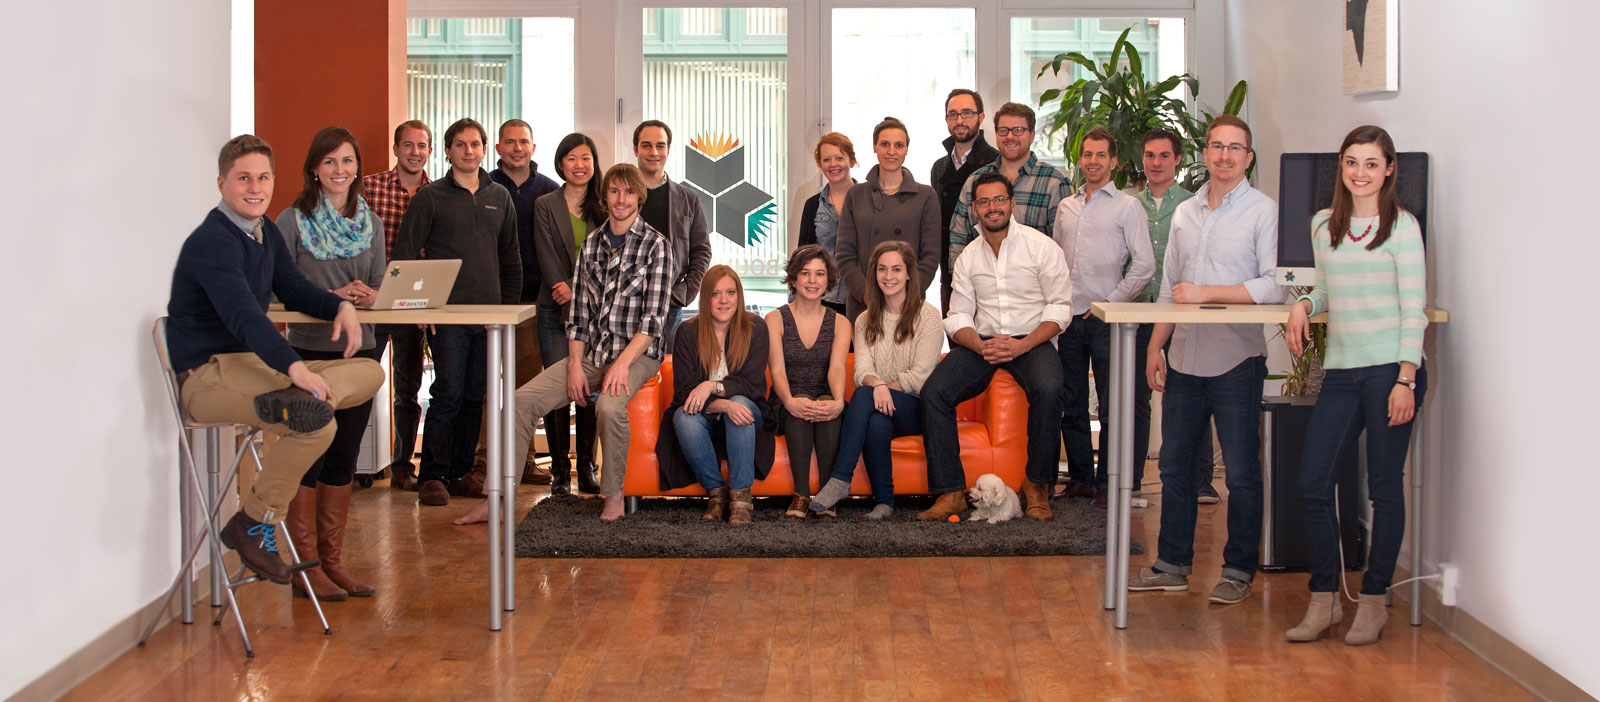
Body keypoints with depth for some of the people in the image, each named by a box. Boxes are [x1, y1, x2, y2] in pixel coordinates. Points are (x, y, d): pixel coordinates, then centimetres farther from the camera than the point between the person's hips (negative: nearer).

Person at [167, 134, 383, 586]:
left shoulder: (266, 233, 13)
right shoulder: (212, 242, -16)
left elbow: (293, 289, 24)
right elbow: (243, 315, -30)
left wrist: (340, 306, 1)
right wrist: (295, 369, -43)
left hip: (254, 365, 9)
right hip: (209, 375, -9)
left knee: (370, 374, -2)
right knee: (317, 422, -31)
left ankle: (286, 402, -23)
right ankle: (254, 523, -16)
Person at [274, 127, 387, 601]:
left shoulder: (370, 224, 11)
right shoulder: (292, 222, -4)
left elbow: (379, 286, 11)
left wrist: (369, 296, -12)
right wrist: (333, 297, -22)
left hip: (360, 350, 5)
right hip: (309, 352, -5)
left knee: (344, 459, 9)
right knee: (310, 457, -3)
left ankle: (333, 560, 18)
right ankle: (307, 566, 6)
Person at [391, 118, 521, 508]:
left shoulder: (499, 197, 14)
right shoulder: (430, 197, 1)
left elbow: (510, 258, 19)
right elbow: (404, 253, 0)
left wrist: (509, 304, 12)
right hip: (447, 314, -4)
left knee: (474, 396, 7)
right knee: (448, 393, -9)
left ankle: (461, 472, 15)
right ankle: (433, 476, -1)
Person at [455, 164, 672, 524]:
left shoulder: (656, 245, -3)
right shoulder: (592, 243, 12)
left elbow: (653, 318, -10)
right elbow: (579, 312, 10)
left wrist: (622, 363, -21)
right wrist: (575, 366, -4)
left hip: (637, 354, -5)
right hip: (590, 354, 5)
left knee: (609, 405, -35)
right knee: (522, 400, -12)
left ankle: (614, 495, -13)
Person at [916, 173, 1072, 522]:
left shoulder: (1041, 246, 0)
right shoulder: (968, 258, 13)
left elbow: (1060, 307, -4)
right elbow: (958, 317, 10)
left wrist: (1021, 345, -18)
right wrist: (981, 345, -13)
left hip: (1031, 340, -3)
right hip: (981, 341, 4)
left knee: (1048, 389, -35)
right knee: (933, 392, -21)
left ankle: (1037, 485, -16)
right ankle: (950, 492, -17)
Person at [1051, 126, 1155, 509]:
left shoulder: (1127, 206, 0)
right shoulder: (1065, 207, 15)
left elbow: (1144, 265, -6)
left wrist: (1110, 302, -8)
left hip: (1105, 319, -5)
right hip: (1069, 318, 5)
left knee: (1111, 405, -3)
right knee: (1072, 404, 9)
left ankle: (1106, 482, 3)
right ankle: (1080, 477, 18)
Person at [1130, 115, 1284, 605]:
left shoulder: (1264, 211, -4)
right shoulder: (1184, 214, 14)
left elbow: (1274, 286, -14)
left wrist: (1207, 293, -15)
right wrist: (1155, 346, 11)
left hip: (1237, 361, -6)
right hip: (1184, 360, 6)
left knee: (1241, 473, 2)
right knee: (1175, 466, 11)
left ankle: (1239, 572, 14)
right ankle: (1173, 564, 23)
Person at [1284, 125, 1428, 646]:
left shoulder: (1401, 226, -3)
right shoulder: (1323, 225, 12)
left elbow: (1413, 308, -6)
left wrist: (1406, 378, -13)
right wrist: (1304, 305, 4)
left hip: (1390, 369, -5)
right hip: (1340, 370, 5)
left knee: (1384, 486, 3)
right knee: (1313, 483, -1)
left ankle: (1373, 602, 15)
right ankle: (1323, 602, 11)